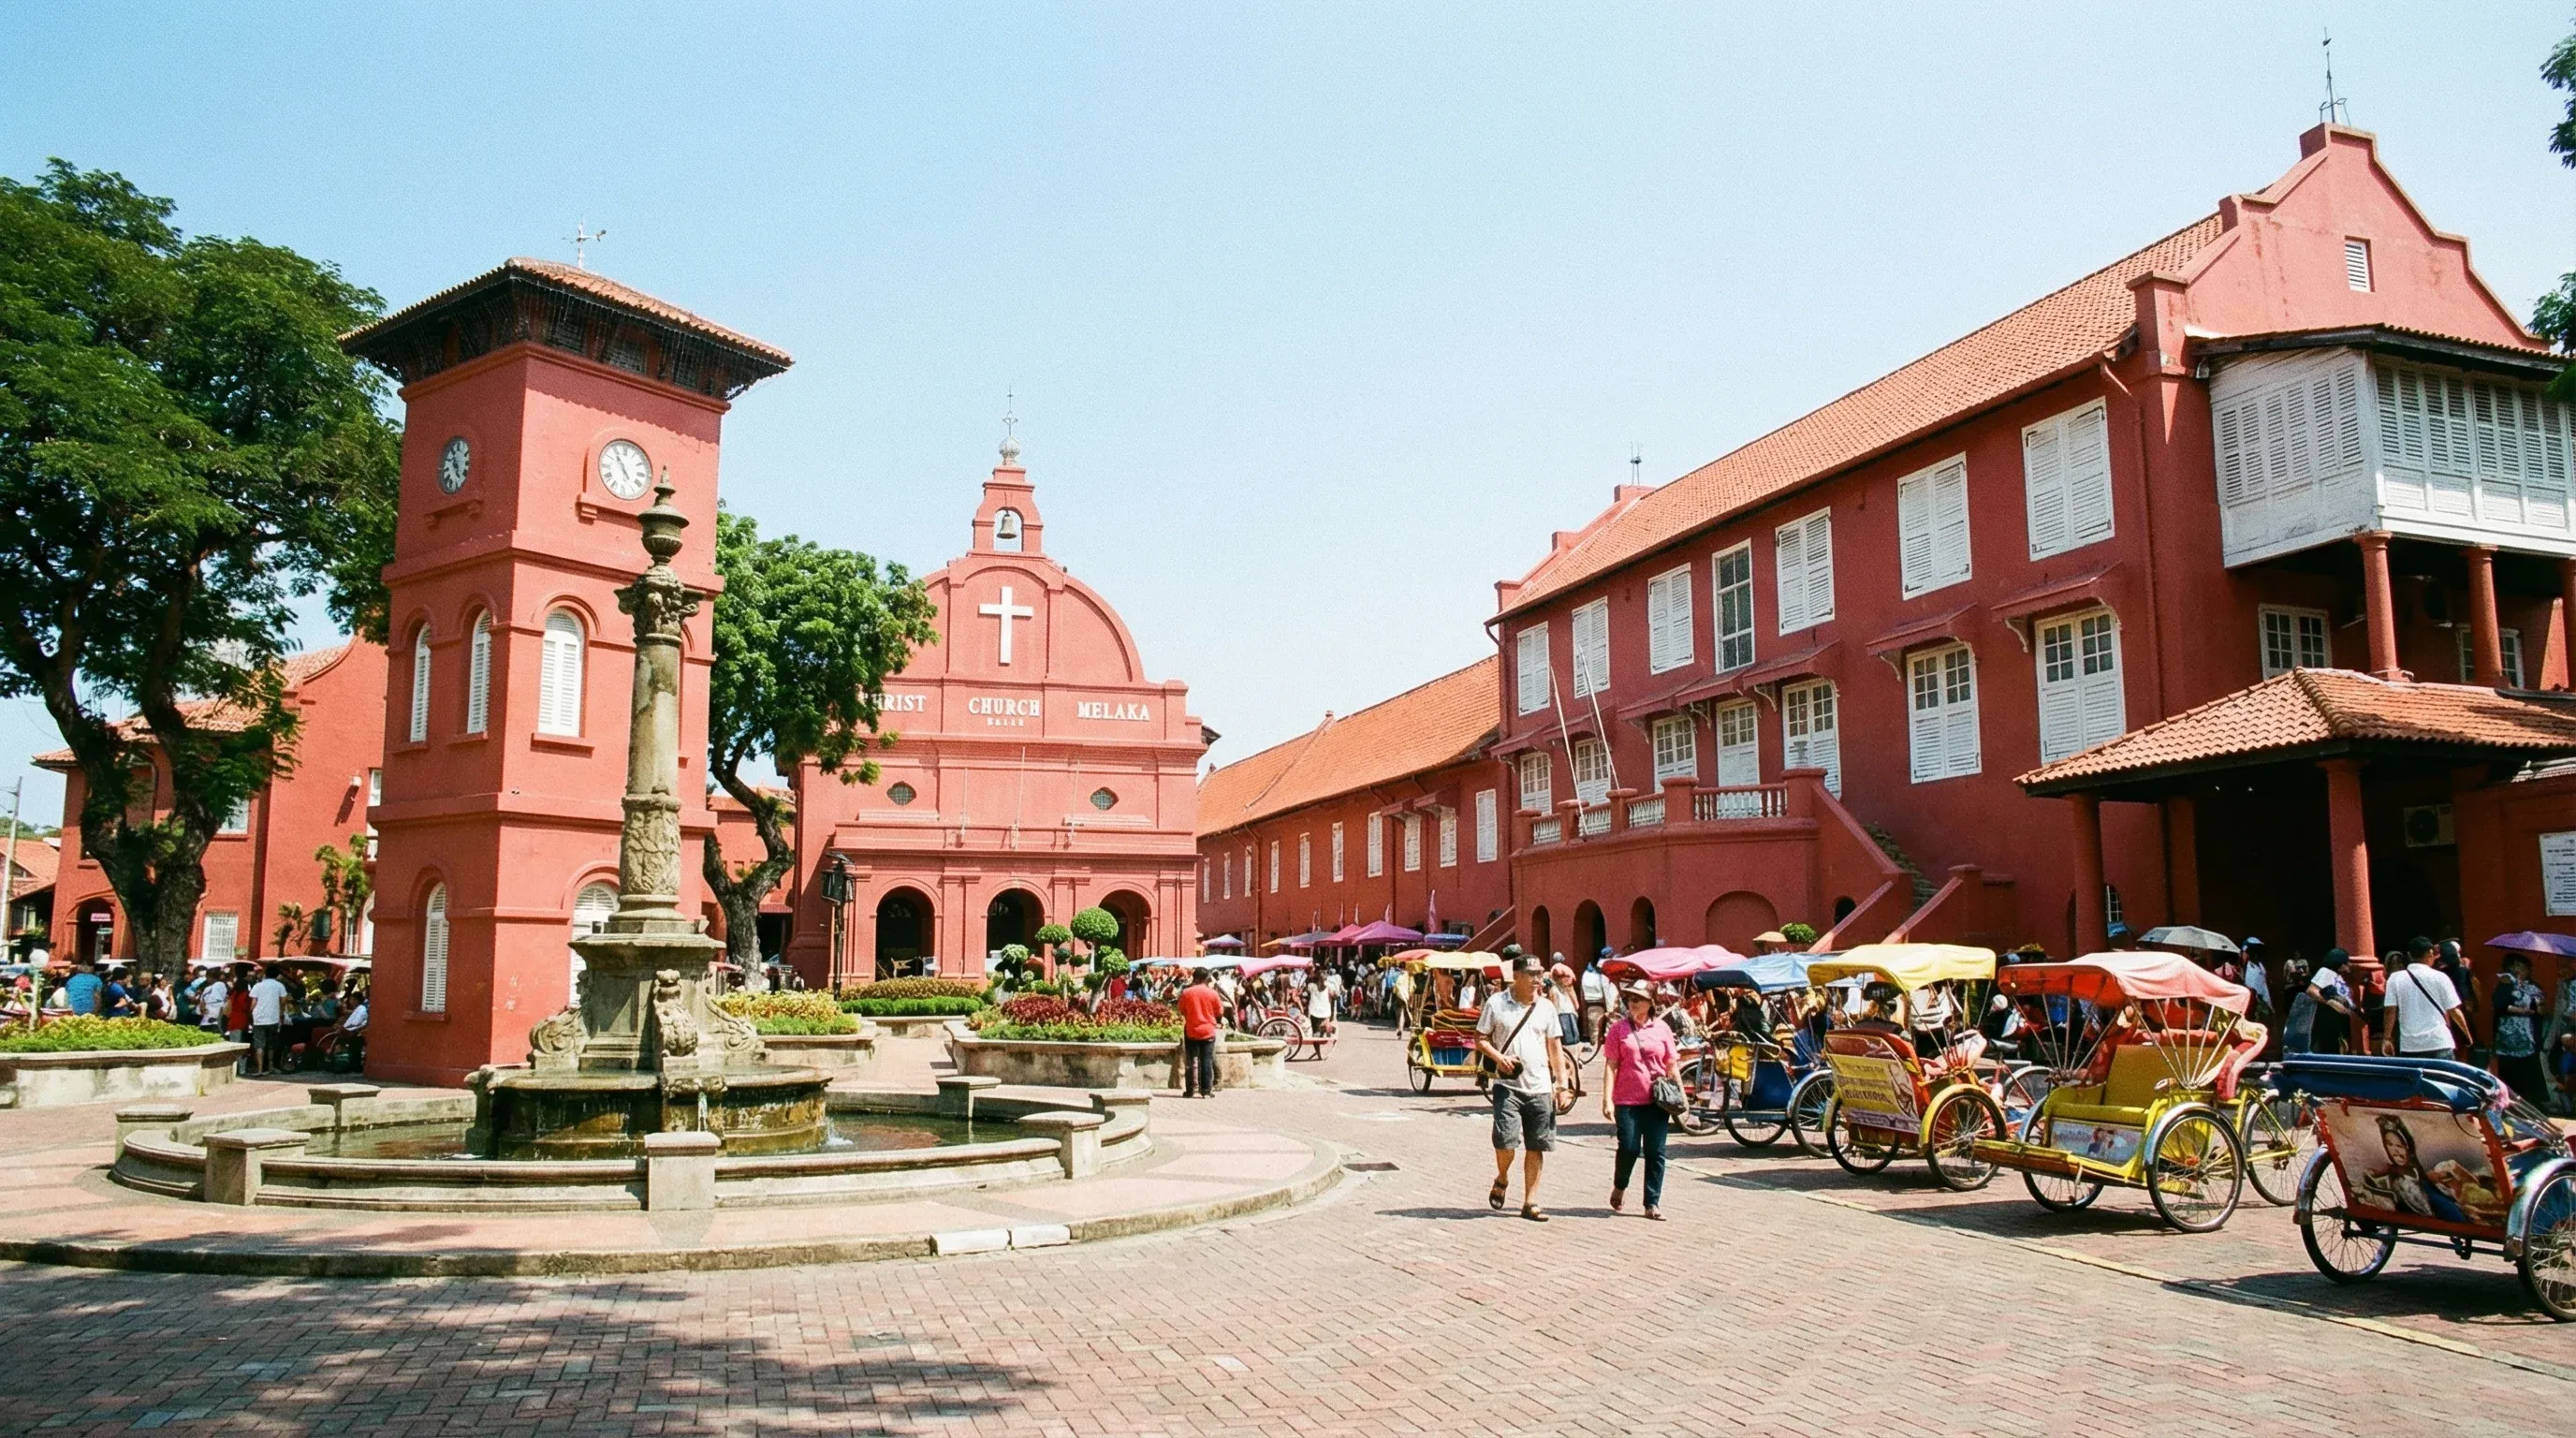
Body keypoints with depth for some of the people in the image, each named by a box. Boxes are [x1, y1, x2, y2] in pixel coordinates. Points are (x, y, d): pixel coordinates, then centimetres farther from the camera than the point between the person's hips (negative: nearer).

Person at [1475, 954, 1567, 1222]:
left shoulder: (1546, 1007, 8)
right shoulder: (1496, 1003, 0)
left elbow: (1555, 1046, 12)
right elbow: (1480, 1039, 3)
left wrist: (1561, 1081, 5)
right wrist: (1498, 1057, -14)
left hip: (1540, 1087, 3)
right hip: (1508, 1084, -3)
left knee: (1536, 1146, 4)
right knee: (1506, 1139, -14)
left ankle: (1530, 1202, 15)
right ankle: (1502, 1178, 18)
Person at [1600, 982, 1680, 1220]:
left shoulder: (1661, 1029, 8)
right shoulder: (1618, 1028, 2)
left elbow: (1672, 1066, 13)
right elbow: (1611, 1065, -2)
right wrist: (1607, 1099, -8)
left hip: (1657, 1100, 2)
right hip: (1627, 1100, -2)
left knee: (1655, 1152, 1)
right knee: (1629, 1148, -6)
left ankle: (1653, 1203, 10)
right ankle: (1619, 1188, 22)